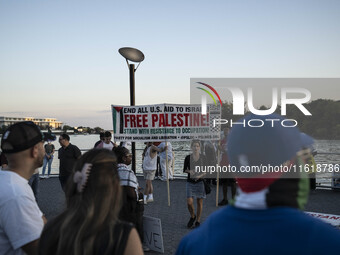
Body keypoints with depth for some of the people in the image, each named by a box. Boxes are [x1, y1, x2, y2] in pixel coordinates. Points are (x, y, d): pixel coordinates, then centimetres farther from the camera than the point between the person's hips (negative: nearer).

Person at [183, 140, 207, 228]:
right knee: (189, 202, -7)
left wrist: (200, 175, -16)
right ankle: (192, 217, 21)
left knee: (199, 202, 5)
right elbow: (184, 170, 5)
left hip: (200, 182, 0)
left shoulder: (203, 158, -2)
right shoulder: (188, 158, -2)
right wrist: (189, 171, -16)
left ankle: (198, 221, 20)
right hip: (190, 182, 0)